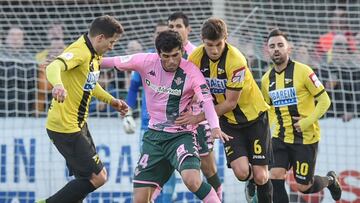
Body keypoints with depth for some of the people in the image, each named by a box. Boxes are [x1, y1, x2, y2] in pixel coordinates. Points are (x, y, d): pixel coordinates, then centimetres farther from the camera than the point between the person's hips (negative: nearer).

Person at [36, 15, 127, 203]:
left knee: (85, 178, 14)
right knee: (97, 177, -9)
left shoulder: (94, 55, 10)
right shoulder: (80, 52, -20)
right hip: (65, 128, -10)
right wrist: (58, 85, -60)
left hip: (78, 124, 10)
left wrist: (111, 100, 22)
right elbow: (53, 67, -40)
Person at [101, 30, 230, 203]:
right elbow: (114, 62, 6)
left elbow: (206, 101, -25)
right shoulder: (146, 62, -7)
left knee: (192, 180, -32)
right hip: (154, 135, 4)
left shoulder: (191, 72, -16)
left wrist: (215, 128, -41)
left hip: (181, 135, -4)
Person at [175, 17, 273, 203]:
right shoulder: (196, 57, -13)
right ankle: (252, 181, 21)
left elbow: (230, 103, -21)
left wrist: (199, 117, -20)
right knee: (241, 172, -15)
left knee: (260, 176, -5)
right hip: (228, 120, 3)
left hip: (253, 115, -3)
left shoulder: (236, 61, -27)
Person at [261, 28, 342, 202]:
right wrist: (275, 124, 5)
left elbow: (324, 100, -10)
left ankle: (330, 180, 36)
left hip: (306, 138, -4)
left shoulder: (302, 71, -12)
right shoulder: (267, 79, 4)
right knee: (275, 178, -13)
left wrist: (307, 122, -19)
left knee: (303, 187, 3)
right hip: (281, 138, 5)